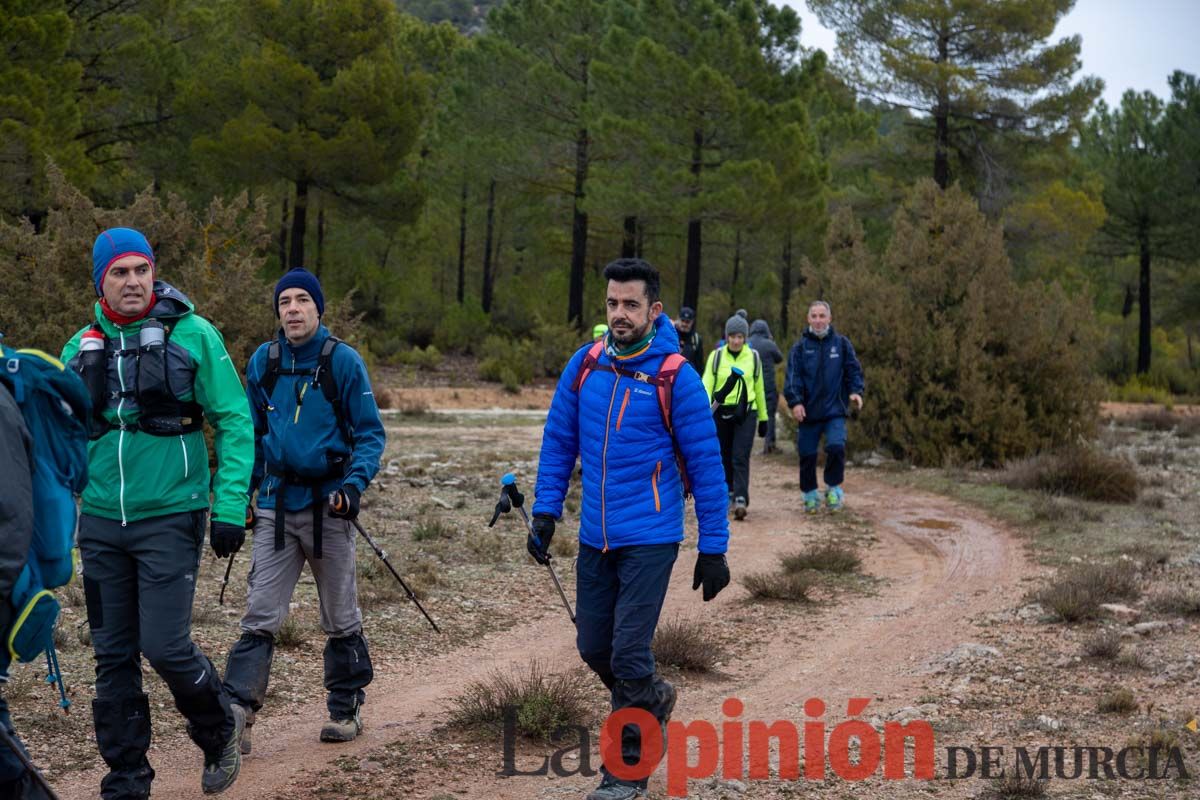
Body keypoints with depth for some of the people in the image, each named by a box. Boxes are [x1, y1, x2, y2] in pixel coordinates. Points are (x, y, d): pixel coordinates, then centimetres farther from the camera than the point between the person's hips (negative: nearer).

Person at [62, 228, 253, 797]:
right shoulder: (81, 347, 7)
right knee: (112, 655, 8)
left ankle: (219, 730, 21)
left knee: (165, 647, -8)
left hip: (170, 519, -4)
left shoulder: (192, 334, -5)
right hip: (101, 522, 4)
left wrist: (229, 507, -11)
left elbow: (234, 422, -4)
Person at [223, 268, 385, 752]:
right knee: (260, 617, -6)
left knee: (340, 619, 10)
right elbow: (251, 433, 14)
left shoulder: (343, 361, -6)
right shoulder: (262, 362, 4)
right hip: (276, 506, 2)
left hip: (328, 505, -2)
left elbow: (370, 432, -4)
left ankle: (345, 709, 24)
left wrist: (355, 483, -19)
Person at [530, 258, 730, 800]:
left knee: (628, 653, -6)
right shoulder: (584, 366, 2)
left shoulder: (675, 376, -12)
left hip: (650, 539, -5)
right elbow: (559, 441, 11)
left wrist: (714, 548, -7)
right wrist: (545, 511, 3)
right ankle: (653, 699, 42)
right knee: (592, 647, 12)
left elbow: (705, 466, -8)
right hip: (595, 537, 5)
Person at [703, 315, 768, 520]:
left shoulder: (753, 357, 7)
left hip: (746, 413, -1)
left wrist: (763, 418, 16)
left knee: (741, 457, -12)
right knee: (725, 457, 11)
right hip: (721, 412, 1)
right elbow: (707, 384, -5)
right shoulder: (716, 356, 2)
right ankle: (729, 491, 30)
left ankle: (741, 500, -20)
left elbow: (759, 389, 14)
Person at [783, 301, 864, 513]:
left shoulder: (841, 343, 5)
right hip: (808, 411, 1)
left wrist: (855, 391, -11)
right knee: (807, 455, 5)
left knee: (836, 447, -20)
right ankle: (810, 495, 22)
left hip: (835, 410, -1)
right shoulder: (800, 347, 3)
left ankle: (833, 488, 0)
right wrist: (795, 401, -16)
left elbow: (853, 370, 6)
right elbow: (793, 376, -3)